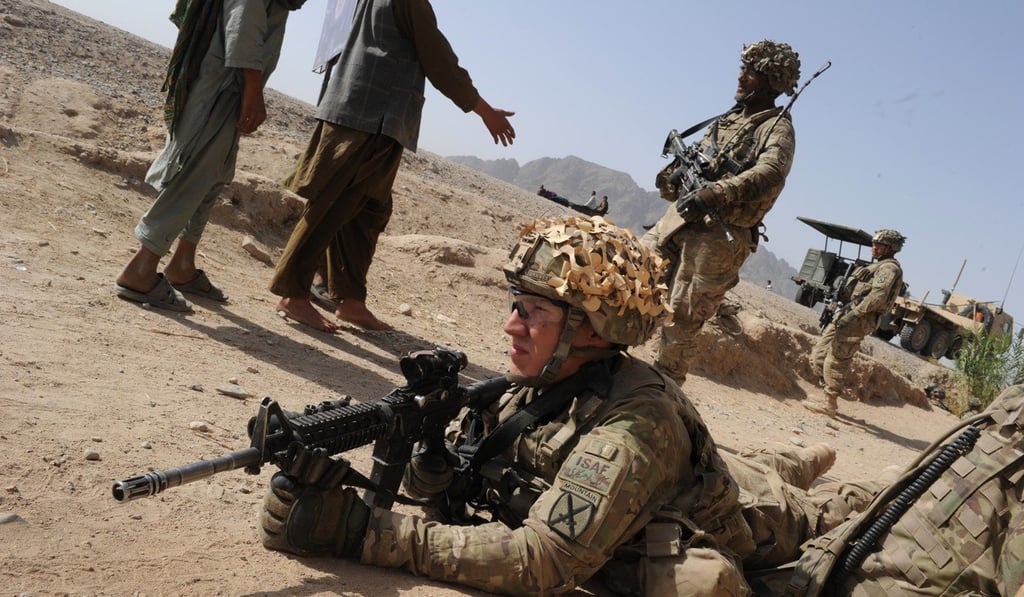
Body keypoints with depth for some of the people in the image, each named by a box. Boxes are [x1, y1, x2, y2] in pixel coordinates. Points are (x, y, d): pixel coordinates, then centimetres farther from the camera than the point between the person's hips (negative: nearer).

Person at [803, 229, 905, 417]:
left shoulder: (889, 268, -7)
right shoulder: (878, 266, 26)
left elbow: (878, 296, -21)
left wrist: (854, 314, -25)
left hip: (856, 320, -10)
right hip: (845, 317, 11)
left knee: (835, 361, -11)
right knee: (818, 354, 10)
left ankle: (829, 405, -6)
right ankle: (829, 396, 15)